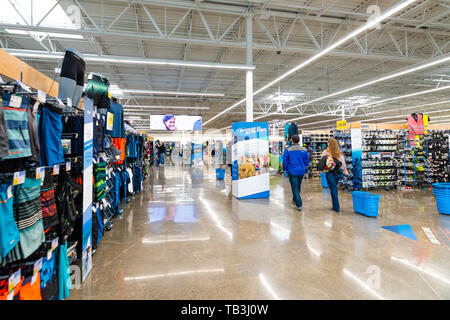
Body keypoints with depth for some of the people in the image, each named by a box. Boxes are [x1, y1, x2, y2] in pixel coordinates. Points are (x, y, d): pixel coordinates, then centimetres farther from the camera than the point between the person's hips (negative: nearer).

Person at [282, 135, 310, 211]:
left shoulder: (288, 150, -11)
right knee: (298, 186, 21)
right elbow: (307, 160, 5)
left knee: (295, 188, 0)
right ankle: (295, 200, 39)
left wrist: (285, 168, 11)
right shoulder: (304, 150, -2)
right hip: (301, 171, 4)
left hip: (292, 171, -4)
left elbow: (285, 160, -5)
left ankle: (299, 204, -8)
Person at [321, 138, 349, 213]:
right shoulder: (340, 153, 3)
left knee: (333, 190, 4)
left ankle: (336, 207, 9)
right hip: (339, 172, 4)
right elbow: (343, 163, 8)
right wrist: (345, 170, 21)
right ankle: (335, 206, 26)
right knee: (334, 189, 19)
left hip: (330, 173, -4)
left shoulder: (326, 151, -7)